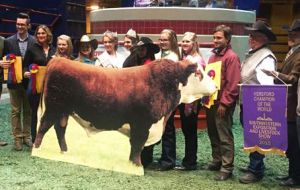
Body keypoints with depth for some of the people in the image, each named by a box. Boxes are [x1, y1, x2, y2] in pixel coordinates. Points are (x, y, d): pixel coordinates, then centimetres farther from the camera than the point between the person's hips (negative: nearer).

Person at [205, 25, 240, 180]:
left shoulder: (231, 57, -12)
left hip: (223, 104, -8)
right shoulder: (213, 56, 14)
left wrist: (224, 103, -19)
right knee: (213, 134, 15)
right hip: (211, 102, 8)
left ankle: (227, 168, 5)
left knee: (224, 137, -2)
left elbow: (233, 84, -17)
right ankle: (217, 161, 28)